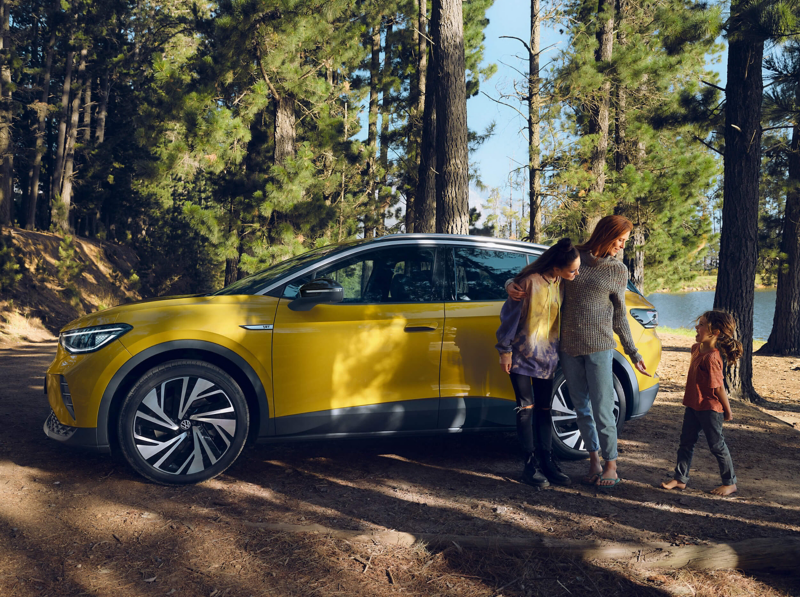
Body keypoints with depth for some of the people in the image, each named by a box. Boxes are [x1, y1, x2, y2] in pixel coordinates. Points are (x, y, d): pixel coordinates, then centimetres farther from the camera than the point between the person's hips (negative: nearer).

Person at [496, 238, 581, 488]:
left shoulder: (562, 284, -1)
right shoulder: (529, 281, -19)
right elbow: (510, 316, -13)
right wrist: (505, 350, -10)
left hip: (547, 355, 5)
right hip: (522, 354, -5)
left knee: (544, 409, 9)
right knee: (526, 407, -2)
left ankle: (547, 461, 16)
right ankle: (530, 465, 6)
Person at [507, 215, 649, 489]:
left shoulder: (618, 270, 5)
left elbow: (619, 317, 10)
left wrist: (634, 354, 10)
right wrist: (513, 285, -9)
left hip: (599, 347, -2)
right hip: (568, 346, 2)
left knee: (602, 410, -3)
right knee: (581, 408, 9)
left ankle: (611, 465, 12)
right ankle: (594, 461, 23)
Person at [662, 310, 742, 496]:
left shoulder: (711, 357, -26)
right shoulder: (696, 349, 3)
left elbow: (718, 387, -20)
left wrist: (727, 411, -13)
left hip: (710, 409, -9)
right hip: (693, 406, 9)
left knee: (717, 445, 5)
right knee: (686, 442, 12)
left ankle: (730, 483, 22)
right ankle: (680, 479, 21)